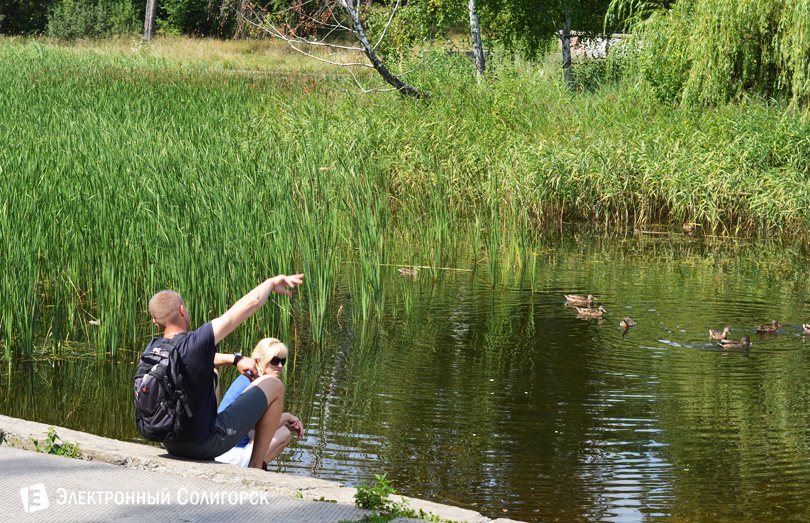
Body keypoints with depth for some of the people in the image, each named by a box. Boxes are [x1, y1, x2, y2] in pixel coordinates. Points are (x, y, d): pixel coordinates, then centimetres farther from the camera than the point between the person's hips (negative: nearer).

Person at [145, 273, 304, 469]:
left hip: (169, 444, 7)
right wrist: (271, 282, -3)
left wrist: (234, 359, 14)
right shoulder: (194, 344, -25)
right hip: (205, 444, -7)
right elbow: (252, 302, -20)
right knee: (273, 385, 7)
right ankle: (255, 467, 12)